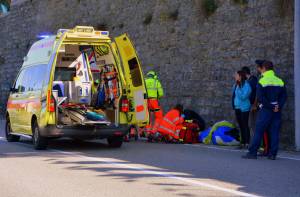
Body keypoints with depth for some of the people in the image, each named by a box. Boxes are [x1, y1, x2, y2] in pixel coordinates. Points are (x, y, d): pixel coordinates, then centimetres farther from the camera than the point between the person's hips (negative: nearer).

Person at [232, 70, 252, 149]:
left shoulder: (246, 85, -14)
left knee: (245, 125, -6)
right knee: (241, 126, 11)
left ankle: (247, 143, -4)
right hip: (237, 108, 8)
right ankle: (243, 143, 17)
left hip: (244, 108, -8)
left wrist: (238, 88, -20)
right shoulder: (236, 85, 8)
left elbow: (243, 96, -22)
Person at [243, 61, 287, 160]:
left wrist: (271, 107, -11)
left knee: (258, 131, 0)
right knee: (274, 132, 7)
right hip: (277, 111, 4)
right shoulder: (280, 81, 7)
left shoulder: (262, 81, -8)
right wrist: (278, 106, -5)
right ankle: (272, 154, 5)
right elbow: (284, 96, 3)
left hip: (265, 110, -4)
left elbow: (261, 98, -14)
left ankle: (252, 152, -1)